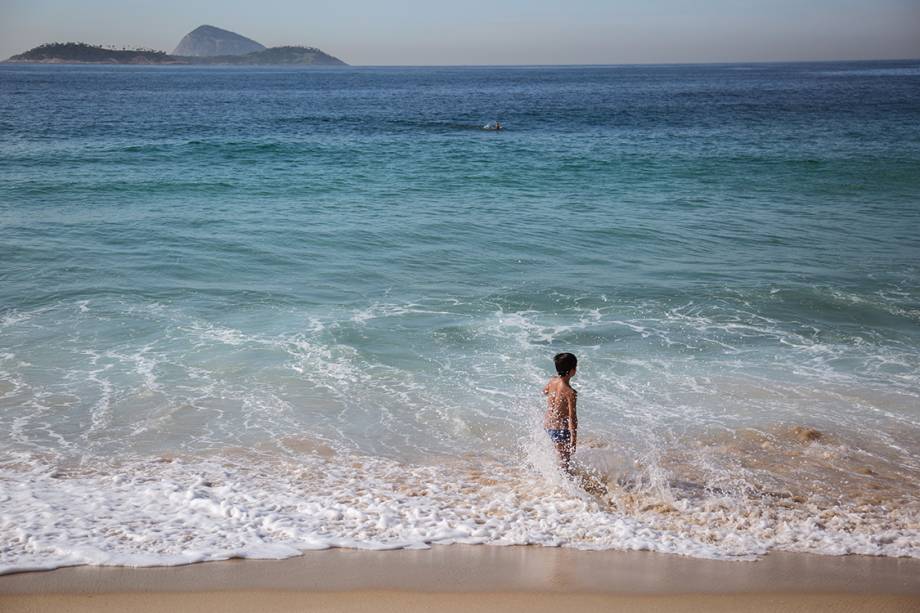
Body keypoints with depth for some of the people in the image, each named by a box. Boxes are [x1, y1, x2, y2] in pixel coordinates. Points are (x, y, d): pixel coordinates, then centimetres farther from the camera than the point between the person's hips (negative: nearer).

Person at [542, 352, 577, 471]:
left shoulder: (552, 382, -5)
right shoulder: (571, 392, -25)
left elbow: (544, 392, 20)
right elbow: (572, 417, -24)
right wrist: (574, 439, -20)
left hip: (547, 425, 7)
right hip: (561, 429, -7)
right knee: (565, 461, 7)